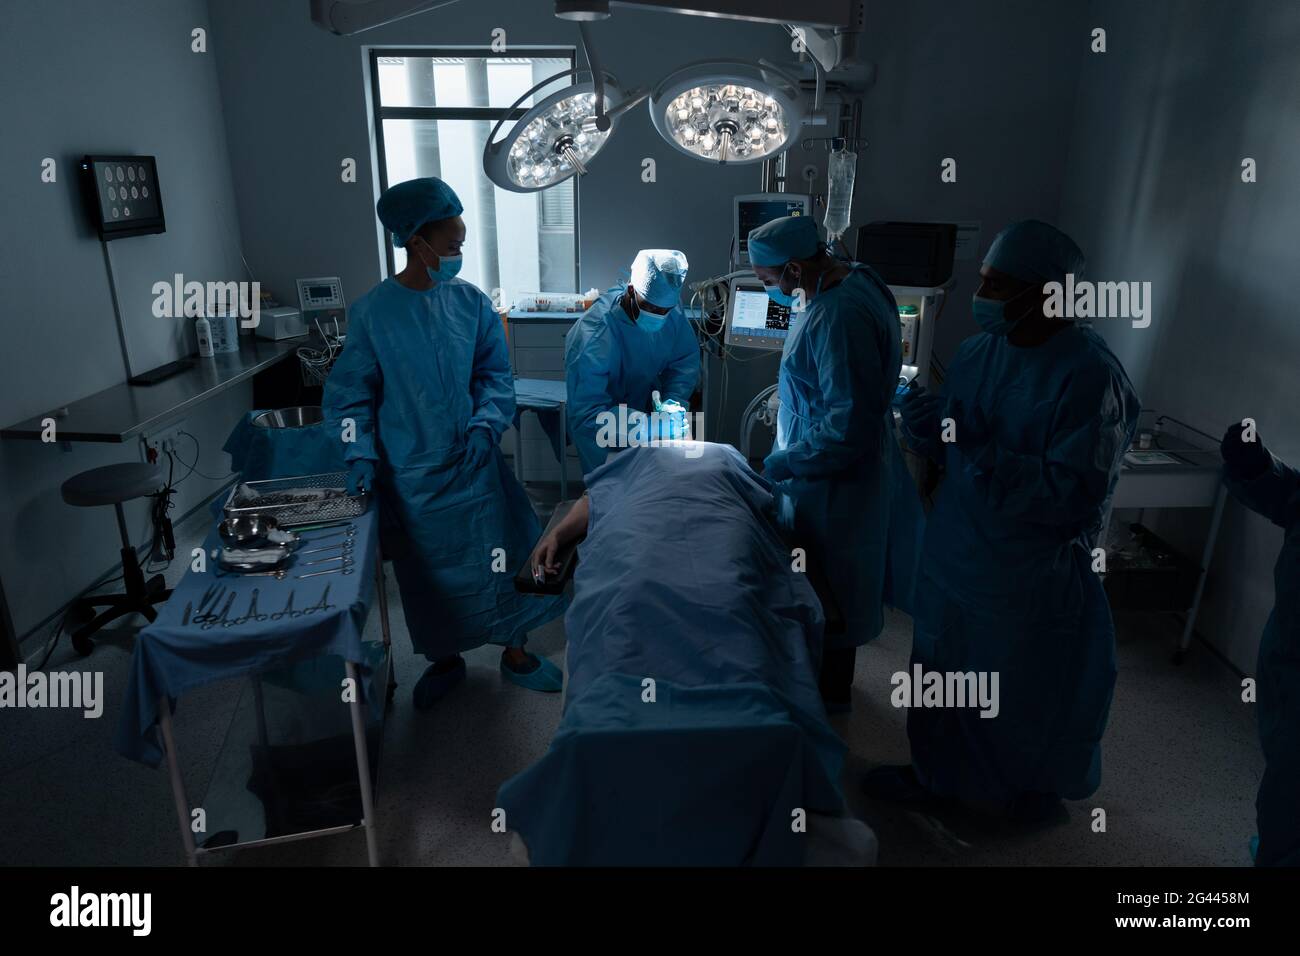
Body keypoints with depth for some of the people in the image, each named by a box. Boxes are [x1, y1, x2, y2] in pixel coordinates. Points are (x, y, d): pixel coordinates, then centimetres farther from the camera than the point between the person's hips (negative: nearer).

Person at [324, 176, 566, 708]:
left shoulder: (471, 302, -3)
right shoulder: (371, 313, -7)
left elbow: (495, 375, 2)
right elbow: (351, 393, -2)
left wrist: (485, 424, -14)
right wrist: (361, 454, -13)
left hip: (473, 462, 1)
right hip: (411, 472, -1)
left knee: (501, 559, 7)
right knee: (429, 572, 12)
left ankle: (516, 656, 28)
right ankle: (445, 660, 35)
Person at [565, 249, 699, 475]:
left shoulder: (671, 312, -17)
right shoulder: (593, 335, -33)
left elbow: (687, 360, -2)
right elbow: (587, 416, -36)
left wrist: (674, 400, -22)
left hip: (643, 409, 5)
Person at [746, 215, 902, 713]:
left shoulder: (841, 317, -30)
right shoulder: (849, 278, 3)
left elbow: (850, 426, -31)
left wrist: (782, 464, -23)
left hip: (833, 479, -10)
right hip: (816, 467, 10)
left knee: (830, 581, 8)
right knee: (821, 578, 23)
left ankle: (832, 693, 30)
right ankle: (824, 673, 43)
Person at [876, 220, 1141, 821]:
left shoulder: (1090, 376, -21)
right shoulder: (978, 352, 1)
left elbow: (1076, 494, -24)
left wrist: (982, 451, -29)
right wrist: (928, 428, -13)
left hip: (1031, 574, -6)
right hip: (954, 555, 7)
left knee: (1025, 692, 14)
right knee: (942, 672, 21)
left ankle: (1033, 792, 42)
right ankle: (936, 772, 44)